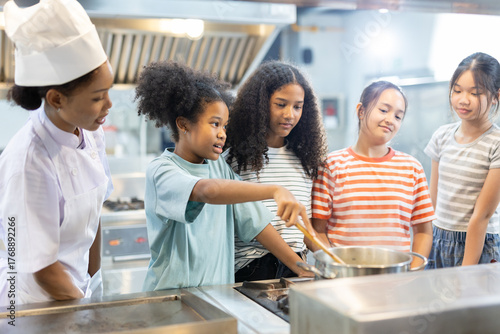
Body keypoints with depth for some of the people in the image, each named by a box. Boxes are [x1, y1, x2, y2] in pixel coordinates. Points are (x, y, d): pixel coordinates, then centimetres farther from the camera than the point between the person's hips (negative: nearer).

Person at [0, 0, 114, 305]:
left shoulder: (91, 133, -7)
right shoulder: (29, 163, -28)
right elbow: (42, 268, -20)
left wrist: (95, 286, 6)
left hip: (78, 287, 6)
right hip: (39, 300, -6)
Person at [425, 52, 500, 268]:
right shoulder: (442, 136, 4)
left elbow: (482, 215, -13)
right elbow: (432, 201, 8)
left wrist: (465, 272, -13)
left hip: (479, 246, -4)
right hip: (438, 242, 4)